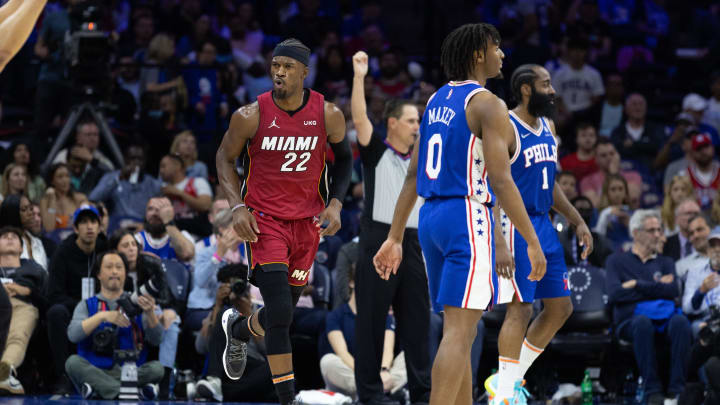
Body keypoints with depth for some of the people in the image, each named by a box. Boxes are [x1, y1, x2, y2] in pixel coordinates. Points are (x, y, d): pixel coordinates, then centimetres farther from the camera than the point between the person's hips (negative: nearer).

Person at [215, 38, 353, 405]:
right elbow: (225, 158, 3)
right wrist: (237, 207, -10)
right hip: (264, 221, -3)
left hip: (307, 222, 3)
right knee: (280, 313, -16)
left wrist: (335, 204, -3)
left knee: (284, 311, 13)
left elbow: (344, 158, 10)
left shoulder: (328, 115, -7)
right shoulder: (251, 116, -12)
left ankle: (239, 327, 48)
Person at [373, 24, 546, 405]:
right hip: (468, 219, -9)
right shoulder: (487, 104, -10)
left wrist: (394, 238, 16)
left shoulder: (436, 101, 14)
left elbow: (412, 176, 15)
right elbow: (500, 180, -17)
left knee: (461, 330, 15)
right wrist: (532, 241, -14)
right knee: (459, 333, -11)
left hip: (431, 217, 9)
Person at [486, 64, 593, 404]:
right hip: (515, 226, -9)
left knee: (560, 307, 9)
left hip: (543, 225, 9)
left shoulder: (548, 127, 13)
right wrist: (499, 243, -26)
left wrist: (578, 222, 18)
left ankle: (511, 377, 17)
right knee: (520, 308, -9)